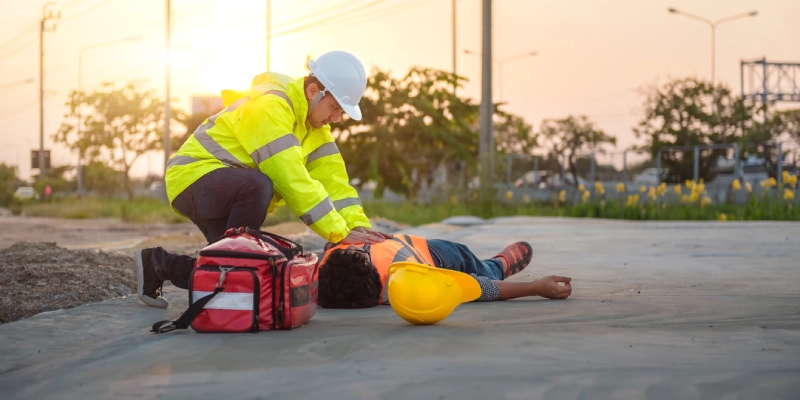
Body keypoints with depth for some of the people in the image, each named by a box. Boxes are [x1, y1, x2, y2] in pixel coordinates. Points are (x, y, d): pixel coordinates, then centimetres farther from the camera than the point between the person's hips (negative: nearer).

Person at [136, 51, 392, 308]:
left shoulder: (314, 121, 4)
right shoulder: (270, 106, -25)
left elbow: (332, 178, -2)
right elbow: (292, 180, -31)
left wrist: (359, 225, -16)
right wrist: (341, 232, -32)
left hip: (231, 193, 9)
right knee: (257, 185, -37)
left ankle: (160, 263, 17)